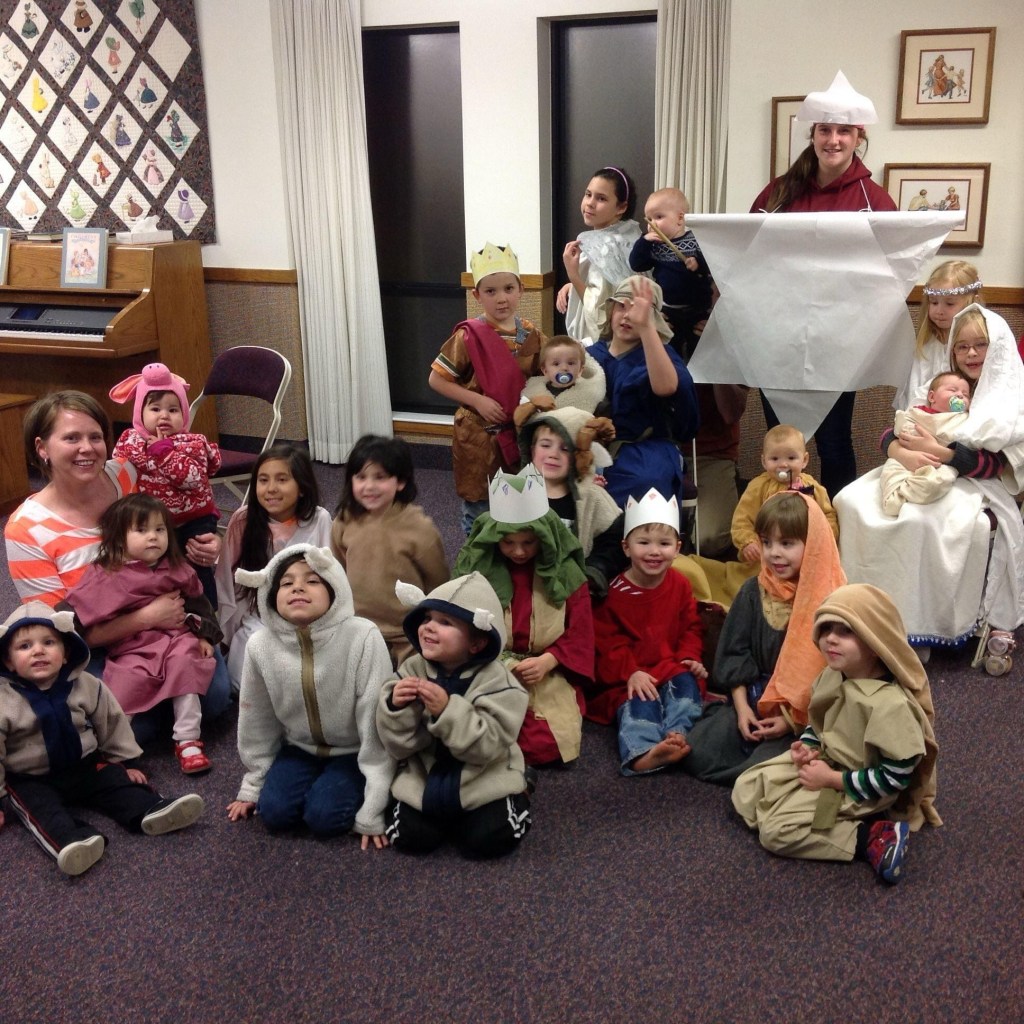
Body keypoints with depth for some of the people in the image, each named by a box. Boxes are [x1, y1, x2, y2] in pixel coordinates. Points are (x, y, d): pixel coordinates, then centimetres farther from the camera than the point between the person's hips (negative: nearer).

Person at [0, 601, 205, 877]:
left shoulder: (86, 686, -8)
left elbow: (112, 724, 6)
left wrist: (124, 761, 9)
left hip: (84, 765, 4)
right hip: (29, 780, -3)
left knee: (118, 782, -16)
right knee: (41, 808, -29)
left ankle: (150, 811, -36)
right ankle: (69, 841, -53)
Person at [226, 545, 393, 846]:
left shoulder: (363, 638, -28)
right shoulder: (261, 646, -17)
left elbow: (377, 725, -23)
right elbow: (257, 722, 1)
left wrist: (373, 812, -21)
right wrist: (252, 786, 10)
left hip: (353, 752, -3)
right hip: (299, 749, 3)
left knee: (324, 816, -22)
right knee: (274, 811, -17)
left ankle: (352, 786, 11)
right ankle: (316, 780, 14)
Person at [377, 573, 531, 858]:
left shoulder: (495, 680, -16)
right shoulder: (412, 670, -6)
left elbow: (489, 746, -25)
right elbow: (398, 745, -7)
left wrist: (448, 710, -35)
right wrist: (397, 709, -28)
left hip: (485, 780, -3)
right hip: (422, 778, 3)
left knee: (489, 839, -18)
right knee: (409, 837, -12)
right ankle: (445, 814, 19)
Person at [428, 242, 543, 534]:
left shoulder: (532, 335, 1)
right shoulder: (469, 336, -13)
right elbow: (436, 379, -9)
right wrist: (477, 400, -18)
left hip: (519, 433, 4)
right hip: (478, 435, -4)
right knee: (478, 510, 7)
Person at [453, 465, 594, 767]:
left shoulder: (565, 573, 0)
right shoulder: (476, 568, 0)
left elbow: (580, 635, 1)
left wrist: (548, 661, -16)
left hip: (550, 677, 1)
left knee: (550, 745, -19)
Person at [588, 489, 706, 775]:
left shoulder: (680, 585, 6)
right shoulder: (614, 591, -7)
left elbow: (691, 627, 13)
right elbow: (608, 640, -8)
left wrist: (690, 657, -6)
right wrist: (631, 672, -21)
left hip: (672, 667, 4)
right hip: (630, 674, -4)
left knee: (685, 682, -27)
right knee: (639, 701, -31)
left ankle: (678, 735, -46)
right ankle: (640, 752, -58)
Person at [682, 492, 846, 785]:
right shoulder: (753, 592, 3)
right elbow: (735, 653, 6)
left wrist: (793, 719, -14)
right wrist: (742, 707, -5)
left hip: (806, 713, -4)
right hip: (754, 701, 5)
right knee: (696, 752, -13)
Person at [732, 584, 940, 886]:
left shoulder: (890, 704, -30)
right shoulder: (831, 676, -5)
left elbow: (896, 777, -26)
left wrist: (833, 779, -21)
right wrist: (807, 748, -8)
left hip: (855, 792, -9)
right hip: (823, 763, 9)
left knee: (777, 830, -19)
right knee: (746, 789, 3)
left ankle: (871, 838, -13)